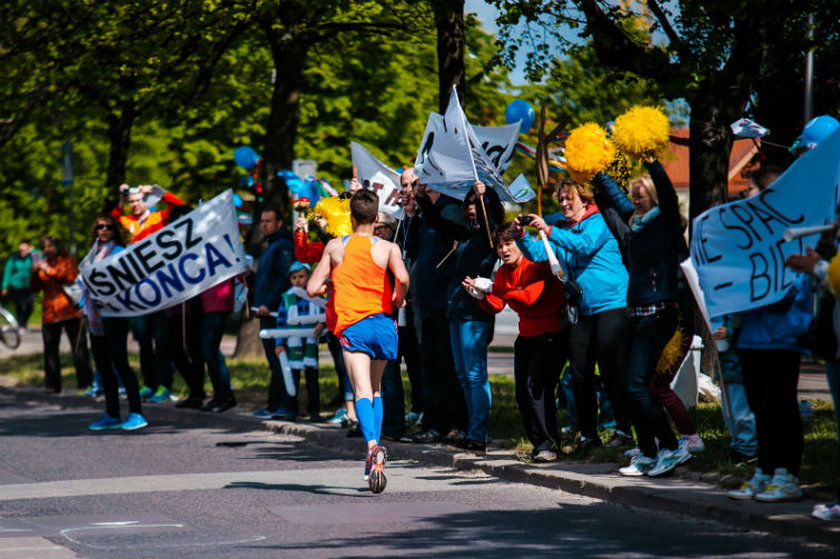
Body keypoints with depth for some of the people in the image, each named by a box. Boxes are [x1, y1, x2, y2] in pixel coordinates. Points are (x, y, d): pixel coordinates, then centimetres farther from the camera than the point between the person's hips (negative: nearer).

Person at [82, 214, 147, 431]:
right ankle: (111, 415, 15)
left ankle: (136, 413, -9)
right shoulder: (93, 253, 16)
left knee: (119, 363, -10)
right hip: (96, 316, 8)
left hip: (114, 314, -8)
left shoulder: (118, 252, -6)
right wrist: (85, 305, 14)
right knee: (102, 365, 9)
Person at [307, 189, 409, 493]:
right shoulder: (388, 248, 1)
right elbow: (402, 278, -18)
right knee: (375, 388, 22)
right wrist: (398, 300, 3)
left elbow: (312, 288, 4)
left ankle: (372, 445, -38)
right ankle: (374, 450, 18)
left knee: (362, 392, -14)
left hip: (353, 325, -2)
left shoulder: (335, 247, 4)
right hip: (384, 323, 2)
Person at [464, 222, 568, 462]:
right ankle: (539, 443, 12)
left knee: (536, 386, -19)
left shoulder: (537, 265, -16)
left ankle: (547, 444, -15)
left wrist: (492, 288, -30)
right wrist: (480, 296, -17)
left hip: (551, 332, -8)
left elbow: (529, 297, -30)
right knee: (522, 389, 3)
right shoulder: (503, 272, 6)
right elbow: (496, 306, 3)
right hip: (527, 335, 8)